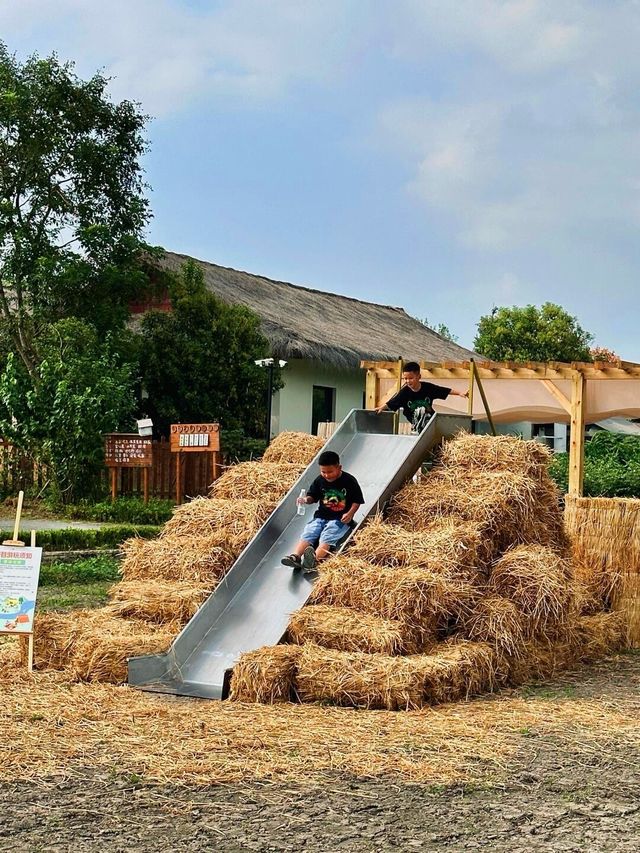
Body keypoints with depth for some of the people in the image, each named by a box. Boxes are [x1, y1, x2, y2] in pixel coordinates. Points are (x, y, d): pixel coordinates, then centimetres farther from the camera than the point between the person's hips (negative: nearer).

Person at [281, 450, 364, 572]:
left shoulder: (349, 481, -7)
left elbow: (357, 501, -1)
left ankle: (315, 559, -52)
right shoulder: (320, 480, 5)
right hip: (321, 516, 5)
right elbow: (313, 497, 13)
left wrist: (350, 513, -18)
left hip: (340, 519, -5)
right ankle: (295, 556, -37)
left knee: (326, 538, -28)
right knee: (307, 534, -18)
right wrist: (306, 499, -10)